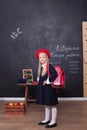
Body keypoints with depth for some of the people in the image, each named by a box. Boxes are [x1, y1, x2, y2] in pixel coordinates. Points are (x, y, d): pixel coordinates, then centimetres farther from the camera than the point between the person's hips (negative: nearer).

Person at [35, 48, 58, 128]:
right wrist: (39, 81, 11)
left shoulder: (49, 66, -15)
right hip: (42, 87, 9)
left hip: (49, 87, -9)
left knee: (52, 104, 1)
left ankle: (53, 122, 10)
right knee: (46, 104, 18)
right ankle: (47, 119, 30)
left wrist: (48, 81, -20)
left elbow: (55, 74, -27)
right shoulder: (41, 67, 10)